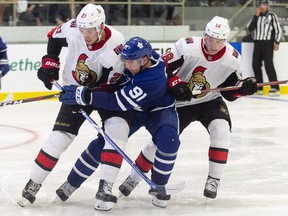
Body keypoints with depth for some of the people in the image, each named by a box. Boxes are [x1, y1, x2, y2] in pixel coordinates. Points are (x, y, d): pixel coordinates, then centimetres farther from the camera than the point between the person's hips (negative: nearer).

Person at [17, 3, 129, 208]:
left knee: (118, 129, -25)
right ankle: (33, 184, 7)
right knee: (59, 137, -7)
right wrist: (50, 63, -2)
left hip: (105, 91, -2)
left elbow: (110, 83, -25)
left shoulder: (116, 45, -30)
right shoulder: (73, 29, -20)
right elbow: (54, 37, 4)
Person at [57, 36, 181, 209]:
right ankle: (71, 183, 3)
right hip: (132, 108, 5)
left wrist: (84, 95, -42)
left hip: (158, 109, -5)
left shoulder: (154, 79, -41)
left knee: (168, 140, -33)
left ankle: (158, 187, -10)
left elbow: (119, 102, -40)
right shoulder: (140, 56, -21)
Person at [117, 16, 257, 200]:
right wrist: (176, 84, -32)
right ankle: (133, 178, 20)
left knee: (221, 131, -26)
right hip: (181, 102, -1)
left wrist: (244, 87, -24)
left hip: (210, 101, 1)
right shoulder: (187, 46, -24)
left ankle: (214, 180, -14)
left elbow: (230, 93, -6)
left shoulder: (232, 59, -15)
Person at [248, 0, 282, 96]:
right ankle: (259, 87, 15)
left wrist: (277, 42, -12)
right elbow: (250, 28, 3)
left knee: (268, 64, -16)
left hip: (268, 43, -6)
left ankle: (275, 88, -18)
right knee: (255, 65, 4)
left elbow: (278, 30, -2)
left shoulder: (272, 16, 1)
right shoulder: (257, 17, 16)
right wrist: (256, 16, -3)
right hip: (257, 43, 6)